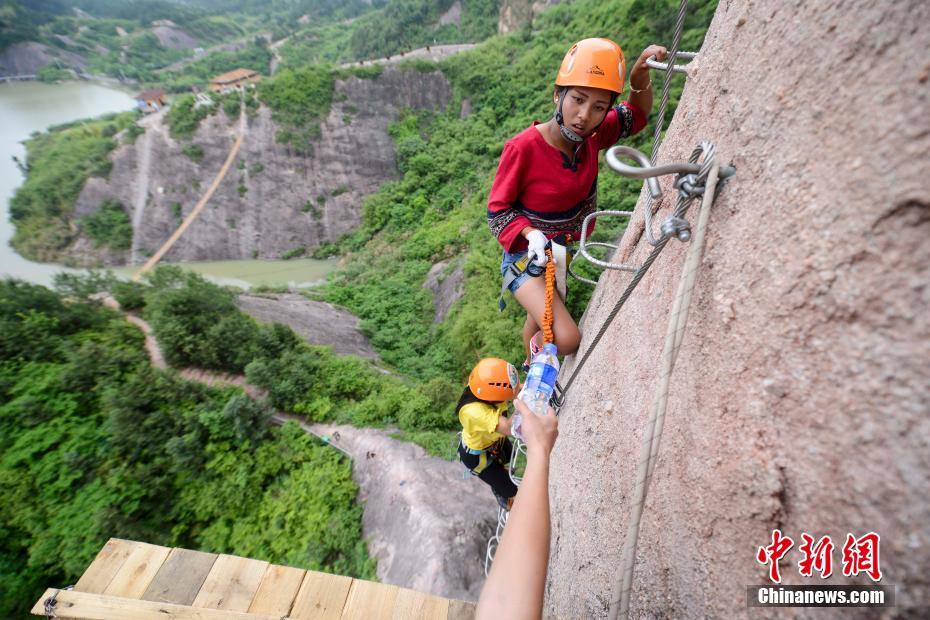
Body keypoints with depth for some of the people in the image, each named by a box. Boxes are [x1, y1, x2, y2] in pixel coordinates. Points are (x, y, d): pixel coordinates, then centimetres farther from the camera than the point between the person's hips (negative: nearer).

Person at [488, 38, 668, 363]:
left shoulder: (590, 136, -9)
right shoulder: (522, 147, -26)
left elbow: (636, 115, 8)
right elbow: (497, 208, -18)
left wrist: (640, 74, -11)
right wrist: (531, 234, -34)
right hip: (527, 256, -6)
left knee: (542, 316, 28)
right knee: (568, 340, -21)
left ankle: (532, 366, 56)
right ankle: (538, 349, 15)